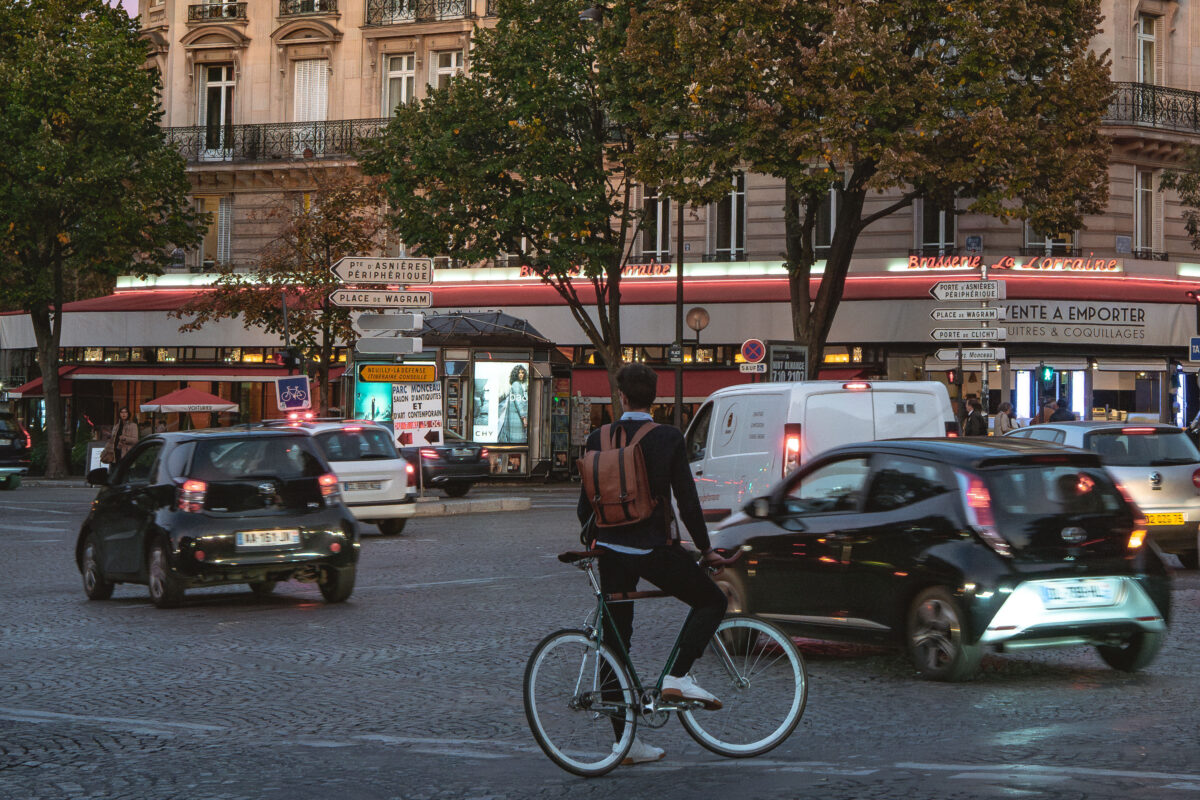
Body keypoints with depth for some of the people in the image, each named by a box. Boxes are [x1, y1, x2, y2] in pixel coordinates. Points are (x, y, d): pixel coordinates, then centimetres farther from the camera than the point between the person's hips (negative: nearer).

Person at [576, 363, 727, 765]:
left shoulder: (599, 439, 2)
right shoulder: (668, 438, -9)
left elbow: (586, 503, 7)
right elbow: (687, 501, -8)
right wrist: (705, 549, 4)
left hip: (611, 550, 4)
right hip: (654, 548, -4)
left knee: (616, 637, 10)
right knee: (712, 600, 15)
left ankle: (625, 740, 12)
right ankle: (677, 676, -2)